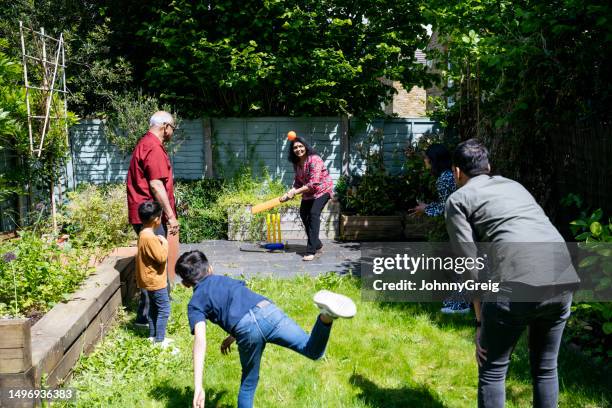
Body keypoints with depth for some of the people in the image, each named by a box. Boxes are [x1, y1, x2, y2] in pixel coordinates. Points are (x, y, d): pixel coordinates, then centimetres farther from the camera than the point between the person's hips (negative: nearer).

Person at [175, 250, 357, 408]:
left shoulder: (195, 304, 19)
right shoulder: (225, 279, 34)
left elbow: (200, 340, 2)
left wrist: (198, 386, -3)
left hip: (248, 328, -3)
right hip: (268, 310, 3)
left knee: (248, 384, 20)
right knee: (313, 350, 2)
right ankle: (326, 316, -27)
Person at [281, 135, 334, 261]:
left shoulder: (314, 160, -27)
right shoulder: (296, 163, -3)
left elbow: (313, 183, -32)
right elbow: (298, 182, 4)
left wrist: (295, 192, -32)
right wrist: (290, 192, -15)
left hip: (322, 189, -9)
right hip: (308, 192, 9)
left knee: (314, 213, -23)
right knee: (303, 214, 12)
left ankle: (311, 251, -23)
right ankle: (317, 245, 30)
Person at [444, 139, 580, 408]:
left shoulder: (458, 199, 12)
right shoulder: (514, 185, 30)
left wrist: (480, 321, 7)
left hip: (518, 286, -6)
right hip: (564, 280, 6)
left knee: (492, 370, 11)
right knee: (546, 368, 22)